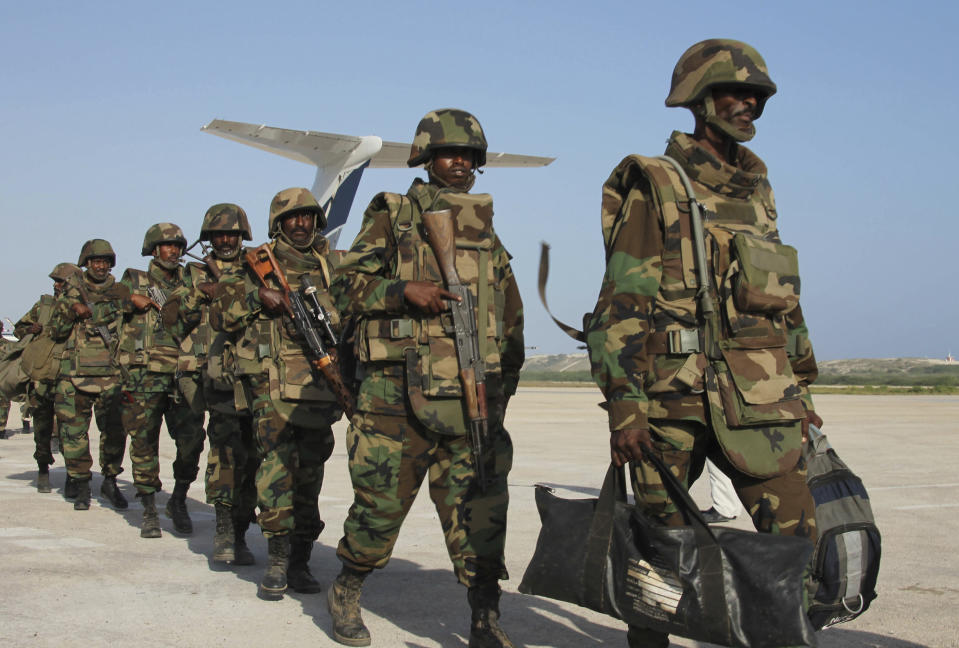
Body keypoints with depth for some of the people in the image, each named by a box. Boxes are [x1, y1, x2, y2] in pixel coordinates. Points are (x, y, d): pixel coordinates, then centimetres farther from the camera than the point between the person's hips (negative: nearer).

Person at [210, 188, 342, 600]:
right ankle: (278, 561, -6)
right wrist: (256, 297, -9)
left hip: (320, 385, 3)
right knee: (277, 463, -13)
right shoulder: (258, 264, 8)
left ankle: (300, 561, 13)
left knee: (309, 473, 5)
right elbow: (220, 315, 7)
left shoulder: (330, 265, 15)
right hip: (273, 384, -3)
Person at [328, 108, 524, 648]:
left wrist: (504, 382, 18)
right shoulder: (391, 217, 7)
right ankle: (346, 595, 27)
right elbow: (349, 286, 1)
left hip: (473, 394, 3)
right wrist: (404, 289, -16)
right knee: (381, 500, 3)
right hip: (399, 392, -3)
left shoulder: (486, 230, 18)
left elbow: (511, 314, 22)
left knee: (479, 506, -1)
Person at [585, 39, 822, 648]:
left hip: (760, 403, 5)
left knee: (796, 537, -1)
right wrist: (624, 405, -15)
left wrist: (801, 389, 21)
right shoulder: (654, 188, -2)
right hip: (673, 397, -5)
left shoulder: (758, 194, 18)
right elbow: (622, 304, -8)